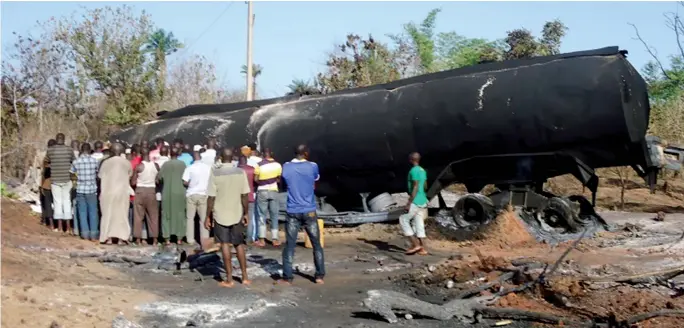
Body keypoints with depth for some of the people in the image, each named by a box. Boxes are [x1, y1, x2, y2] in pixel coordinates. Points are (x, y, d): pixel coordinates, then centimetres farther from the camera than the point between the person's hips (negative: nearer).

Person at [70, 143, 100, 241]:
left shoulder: (76, 162, -4)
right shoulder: (94, 161, -6)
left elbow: (72, 173, 7)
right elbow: (98, 173, 4)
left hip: (80, 190, 1)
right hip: (92, 189, -1)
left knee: (82, 212, 8)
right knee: (93, 212, 5)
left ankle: (85, 234, 9)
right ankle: (94, 234, 5)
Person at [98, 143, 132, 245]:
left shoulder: (106, 162, -5)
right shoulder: (127, 163, -1)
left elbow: (100, 176, 1)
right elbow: (130, 175, 9)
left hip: (108, 192, -1)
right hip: (123, 192, 1)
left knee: (108, 213, 8)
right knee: (121, 214, 7)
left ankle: (108, 237, 6)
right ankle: (121, 237, 4)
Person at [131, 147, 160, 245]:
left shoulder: (138, 166, -10)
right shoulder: (156, 166, -2)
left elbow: (133, 182, -6)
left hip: (140, 191, -2)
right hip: (152, 191, 2)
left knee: (138, 216, 6)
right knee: (153, 216, 8)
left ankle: (138, 239, 7)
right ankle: (154, 239, 8)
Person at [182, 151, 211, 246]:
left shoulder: (190, 168, -6)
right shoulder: (208, 167, -1)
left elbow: (185, 183, -8)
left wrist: (191, 184, 12)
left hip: (191, 194, -1)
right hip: (204, 195, 1)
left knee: (190, 217, 10)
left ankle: (190, 240, 11)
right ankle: (204, 240, 4)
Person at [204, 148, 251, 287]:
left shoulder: (215, 173, -11)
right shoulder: (241, 172, -4)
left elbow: (211, 197, -11)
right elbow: (245, 195, -4)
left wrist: (207, 216, -4)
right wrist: (246, 214, 6)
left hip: (221, 215, -2)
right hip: (237, 214, 2)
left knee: (225, 245, 4)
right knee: (239, 244, 14)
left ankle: (229, 279, 6)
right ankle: (245, 277, 17)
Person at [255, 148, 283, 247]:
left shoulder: (259, 165, -8)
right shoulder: (278, 165, 0)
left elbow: (255, 179, -5)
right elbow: (279, 179, 5)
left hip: (262, 191, -2)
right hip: (274, 191, 2)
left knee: (262, 215, 5)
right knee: (274, 215, 9)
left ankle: (262, 239, 3)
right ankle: (275, 239, 9)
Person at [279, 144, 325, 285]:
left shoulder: (286, 167, -1)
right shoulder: (312, 166, -4)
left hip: (292, 212, 1)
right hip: (309, 211, -1)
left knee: (289, 245, 4)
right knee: (316, 244, 10)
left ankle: (287, 277, 2)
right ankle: (319, 276, 12)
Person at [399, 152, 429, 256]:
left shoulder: (414, 171, -15)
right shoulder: (423, 171, 14)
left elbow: (415, 188, -21)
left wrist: (409, 203, -20)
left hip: (415, 202, -9)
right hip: (422, 201, 9)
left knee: (403, 220, 1)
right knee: (419, 225, 10)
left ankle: (415, 244, -4)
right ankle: (423, 249, 8)